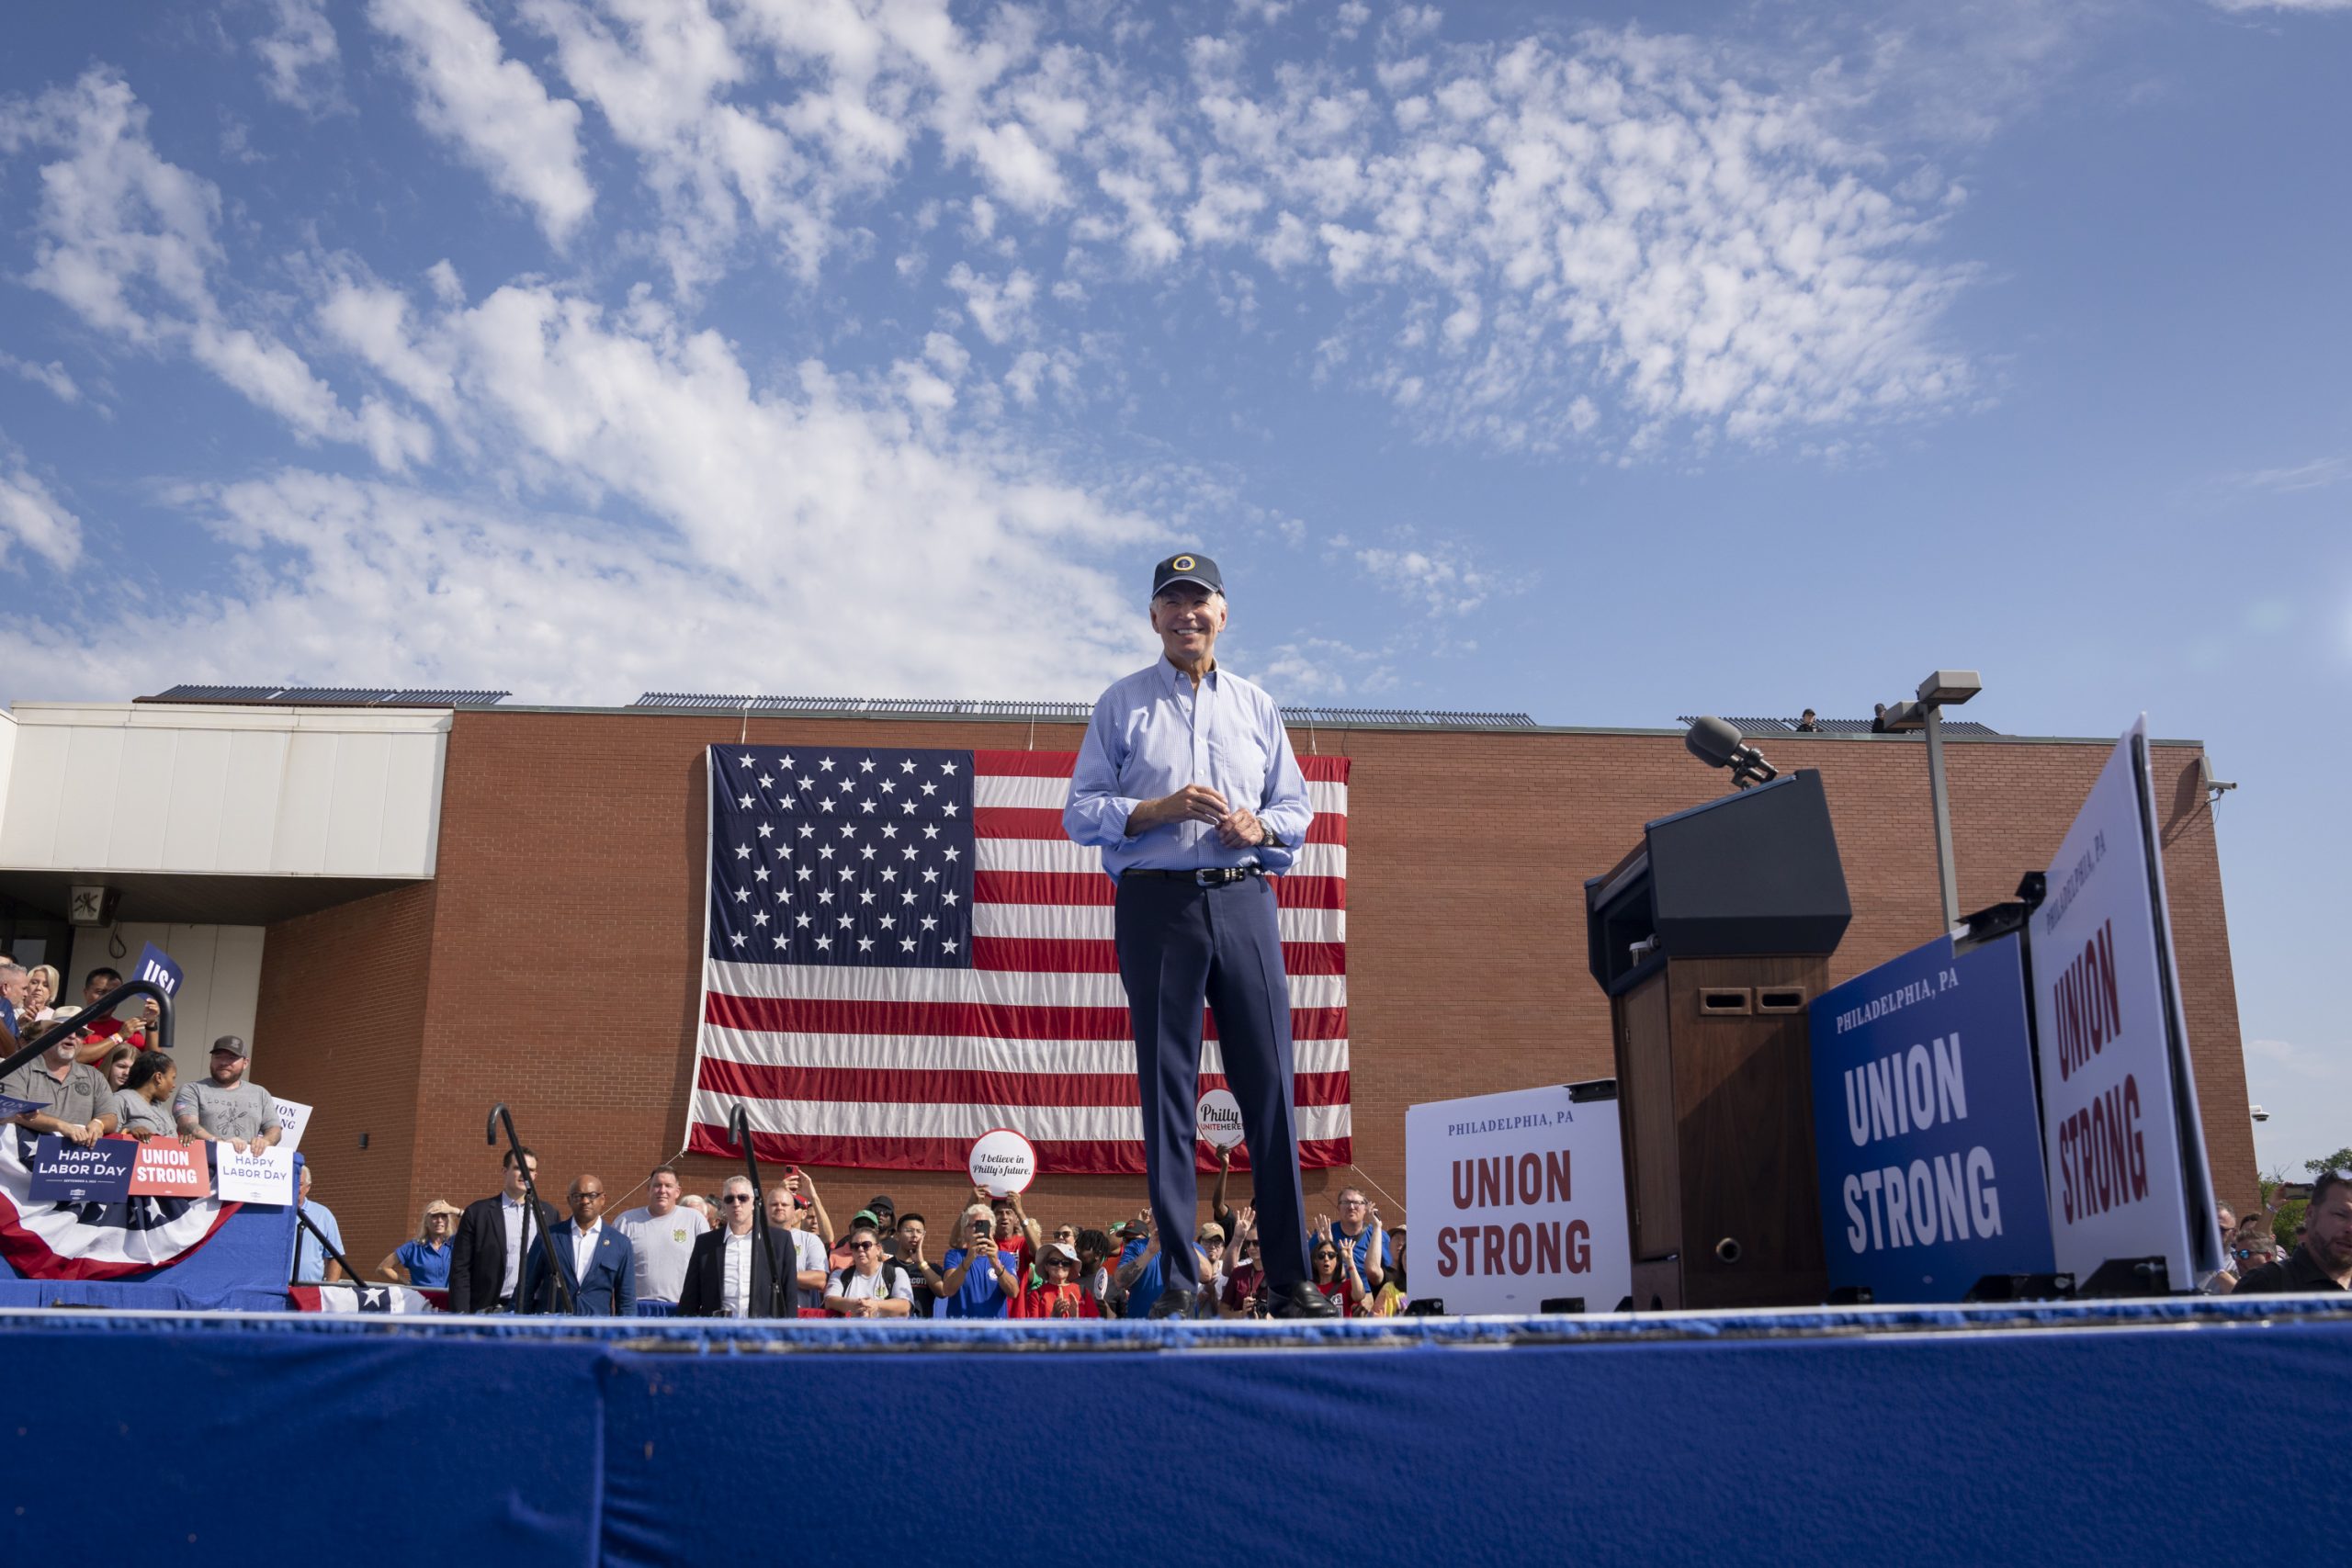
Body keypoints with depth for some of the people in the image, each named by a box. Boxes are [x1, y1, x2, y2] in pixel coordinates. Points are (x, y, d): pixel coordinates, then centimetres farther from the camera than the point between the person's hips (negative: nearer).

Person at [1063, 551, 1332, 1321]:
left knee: (1270, 1083, -3)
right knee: (1166, 1088, -2)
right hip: (1157, 904, -2)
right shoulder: (1120, 704, 10)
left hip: (1244, 902, 2)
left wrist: (1259, 826, -4)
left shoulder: (1257, 707, 19)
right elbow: (1080, 811, 4)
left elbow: (1297, 806, 17)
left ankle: (1292, 1277, 1)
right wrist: (1159, 810, -12)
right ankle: (1177, 1279, 3)